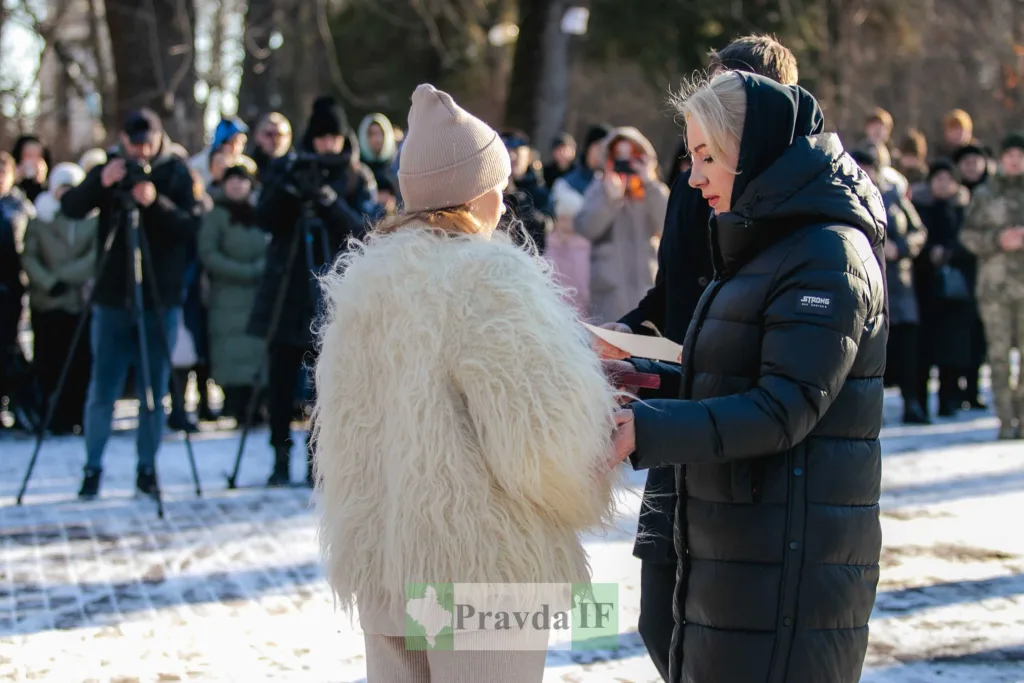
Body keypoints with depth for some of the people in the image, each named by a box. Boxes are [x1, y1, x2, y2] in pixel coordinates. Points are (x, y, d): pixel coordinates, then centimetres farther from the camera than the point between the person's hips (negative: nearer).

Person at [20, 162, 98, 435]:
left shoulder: (93, 219, 6)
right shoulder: (40, 220, 8)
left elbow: (96, 256, -3)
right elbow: (29, 257, 0)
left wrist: (64, 277, -10)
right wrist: (49, 283, -14)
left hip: (82, 300, 0)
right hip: (47, 303, 0)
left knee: (81, 363, -4)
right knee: (50, 364, -2)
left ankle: (78, 418, 2)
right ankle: (58, 420, 2)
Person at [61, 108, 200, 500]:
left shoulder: (176, 174, 2)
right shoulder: (110, 169, 5)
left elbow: (191, 226, -10)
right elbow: (71, 208, -8)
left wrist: (157, 202, -26)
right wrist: (101, 183, -24)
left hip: (161, 298, -1)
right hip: (112, 295, 1)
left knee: (153, 391, 3)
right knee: (102, 390, 1)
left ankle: (147, 468, 13)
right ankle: (93, 468, 10)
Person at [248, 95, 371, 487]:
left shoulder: (354, 178, 6)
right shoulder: (283, 170, 7)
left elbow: (360, 230, -6)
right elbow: (265, 219, -3)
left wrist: (329, 199, -22)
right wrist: (291, 188, -19)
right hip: (286, 287, 0)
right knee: (281, 378, 0)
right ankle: (281, 458, 7)